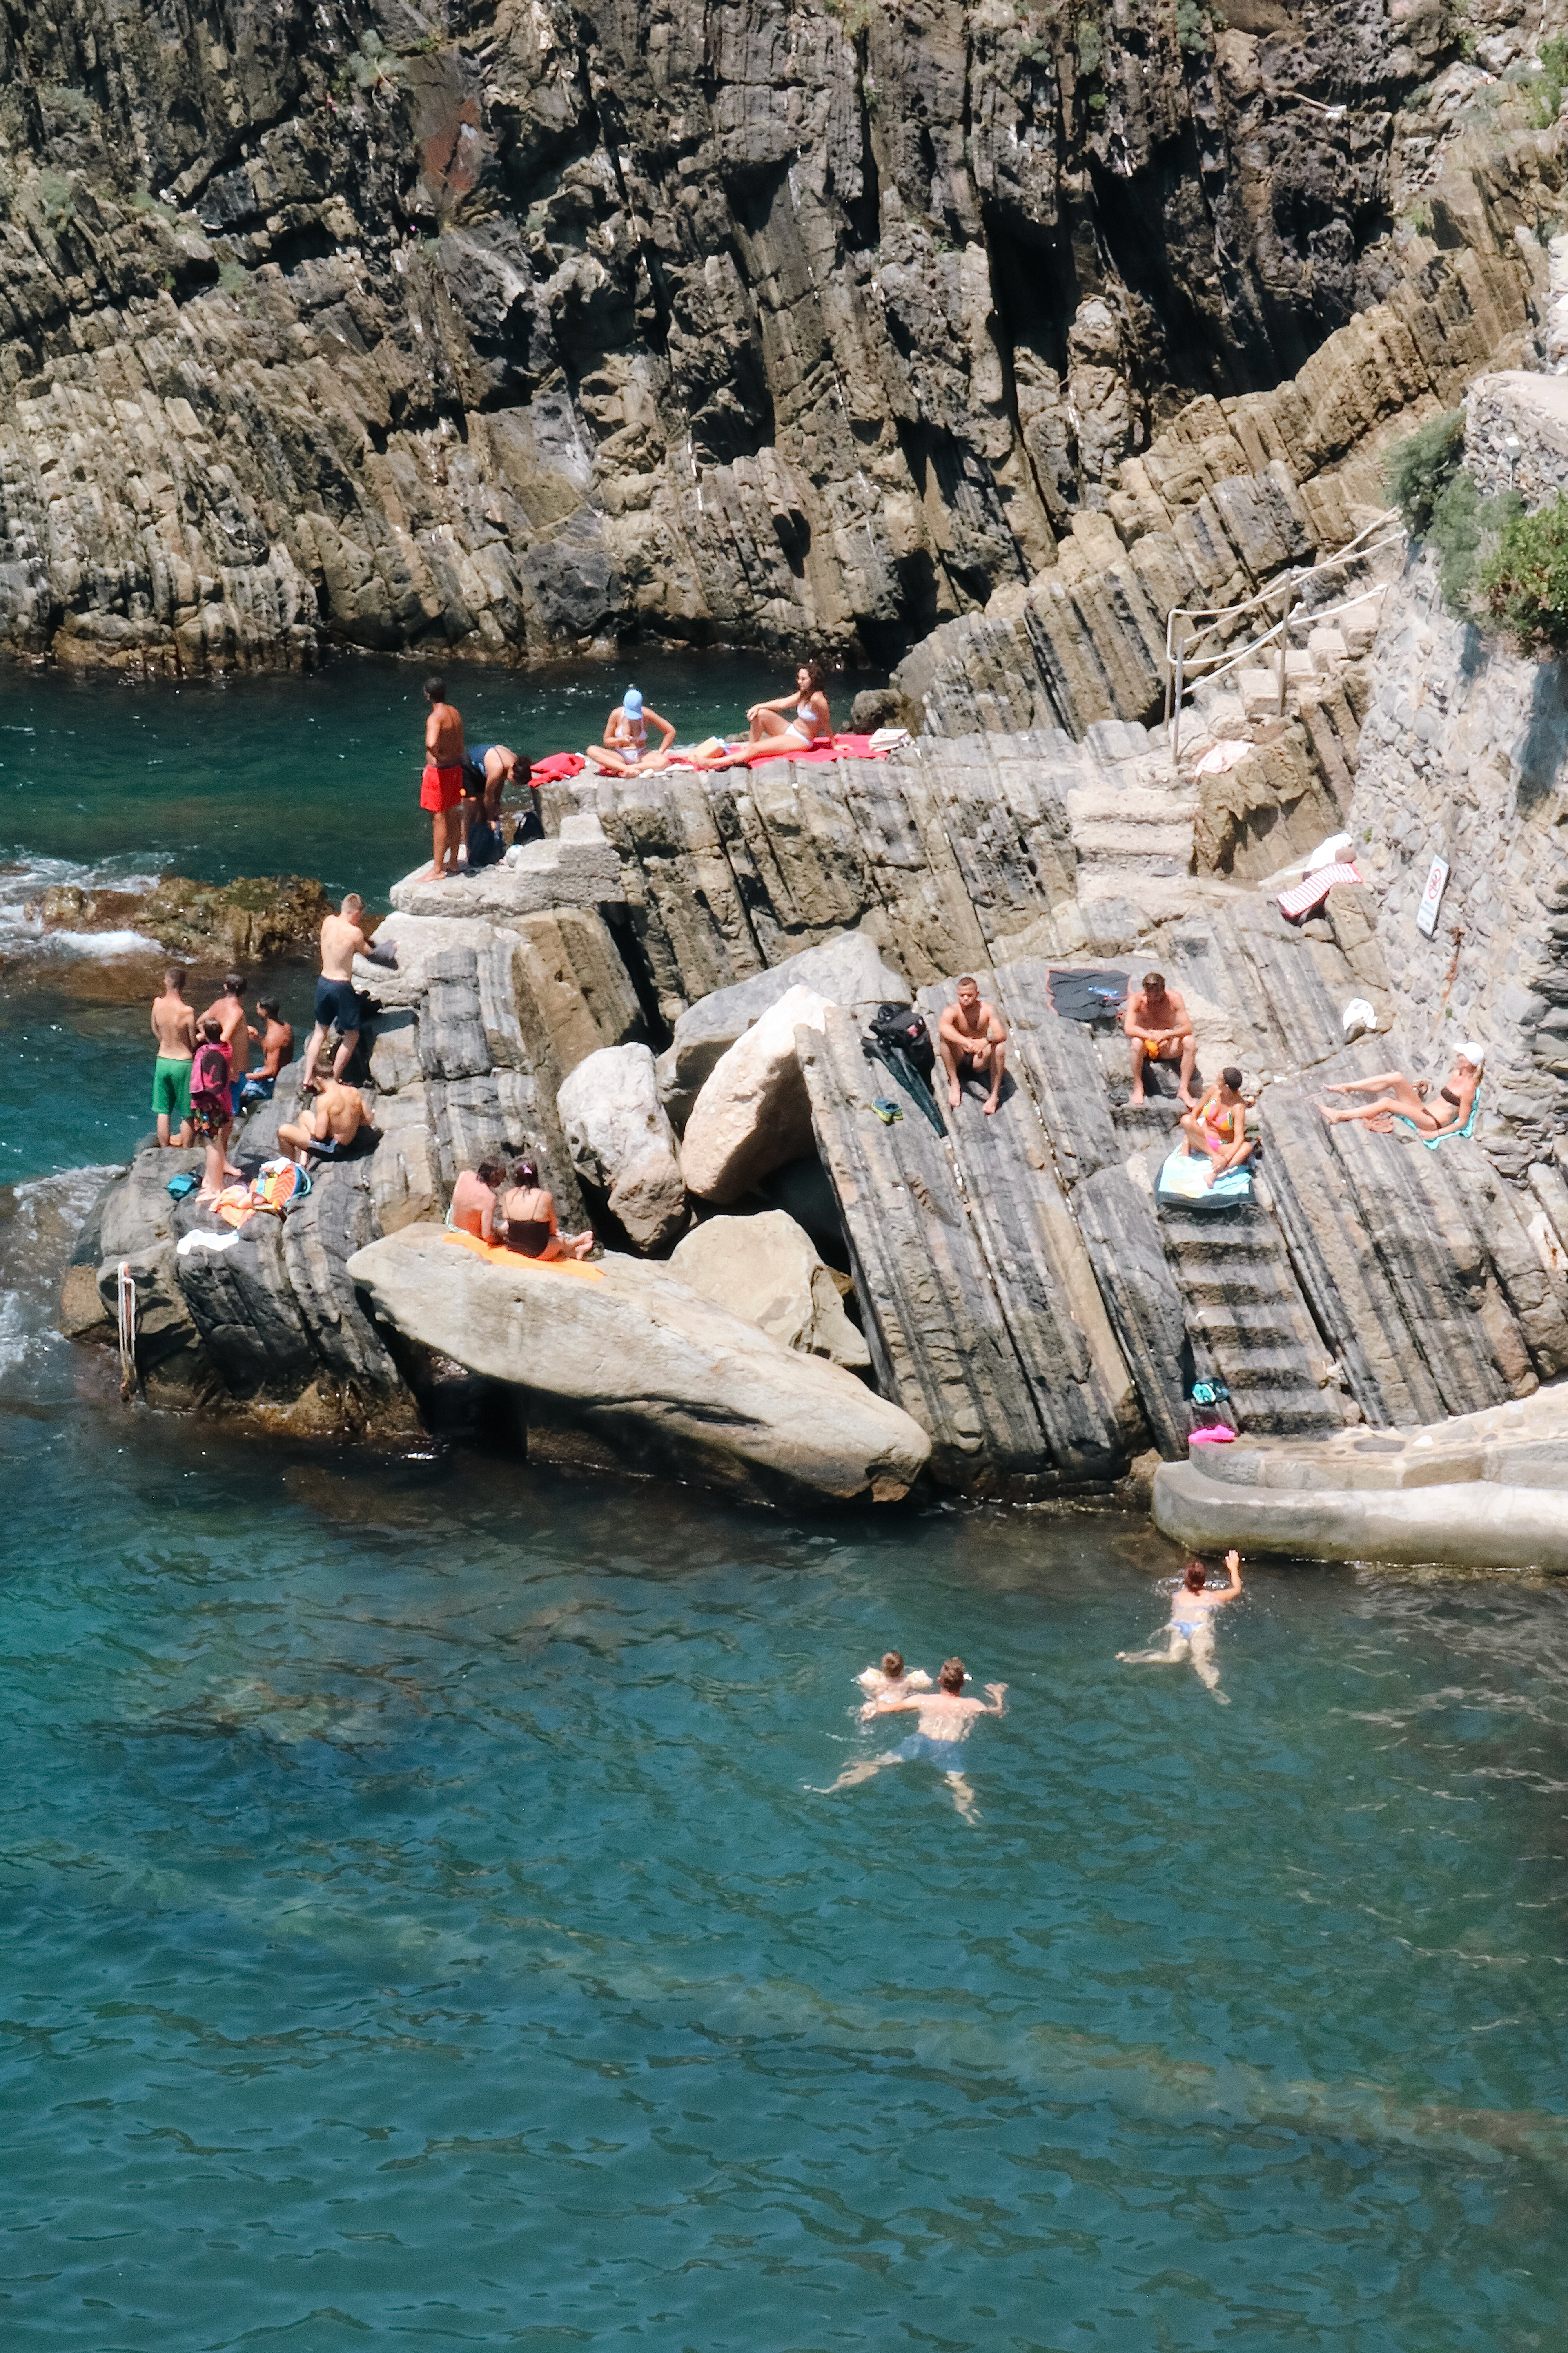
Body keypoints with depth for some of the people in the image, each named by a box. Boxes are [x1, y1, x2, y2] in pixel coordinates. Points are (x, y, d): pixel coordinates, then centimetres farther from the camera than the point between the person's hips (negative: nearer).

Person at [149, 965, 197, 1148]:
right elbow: (195, 1043, -12)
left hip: (162, 1062, 4)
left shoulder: (157, 1004, -7)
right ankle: (186, 1153, 16)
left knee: (163, 1112, 14)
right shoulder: (186, 1011, -21)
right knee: (187, 1114, 10)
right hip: (184, 1064, -4)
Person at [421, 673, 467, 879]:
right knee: (453, 817, 17)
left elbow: (431, 744, -41)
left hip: (438, 771, -9)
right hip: (456, 768, 9)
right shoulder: (455, 714, 5)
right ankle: (453, 863, 28)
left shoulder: (436, 718, -23)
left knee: (438, 819, -2)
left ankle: (437, 869, 2)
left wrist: (438, 755, -21)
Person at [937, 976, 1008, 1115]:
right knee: (944, 1035, -28)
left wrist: (986, 1041, -52)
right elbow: (943, 1026, -42)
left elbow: (1002, 1034, -29)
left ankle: (995, 1095, -26)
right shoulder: (953, 1011, -18)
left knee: (999, 1046, -29)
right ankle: (954, 1083, -23)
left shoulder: (987, 1010, -14)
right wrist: (966, 1042, -55)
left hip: (979, 1060, 0)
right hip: (959, 1059, 0)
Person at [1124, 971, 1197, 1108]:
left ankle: (1184, 1089, -20)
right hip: (1146, 1046, -2)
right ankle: (1138, 1089, -22)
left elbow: (1188, 1028, -18)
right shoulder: (1137, 999, -14)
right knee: (1137, 1043, -37)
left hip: (1168, 1046, 2)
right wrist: (1151, 1036, -36)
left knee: (1190, 1042, -27)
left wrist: (1165, 1035, -33)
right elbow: (1129, 1029, -25)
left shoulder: (1174, 998, -12)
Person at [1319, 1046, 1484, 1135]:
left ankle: (1338, 1116, -19)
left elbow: (1462, 1122, -15)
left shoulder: (1469, 1088, -16)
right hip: (1424, 1110, 9)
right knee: (1396, 1077, -9)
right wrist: (1427, 1086, 14)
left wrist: (1435, 1134, -20)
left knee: (1386, 1103, -25)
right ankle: (1345, 1088, -7)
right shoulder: (1457, 1074, 10)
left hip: (1433, 1124, -9)